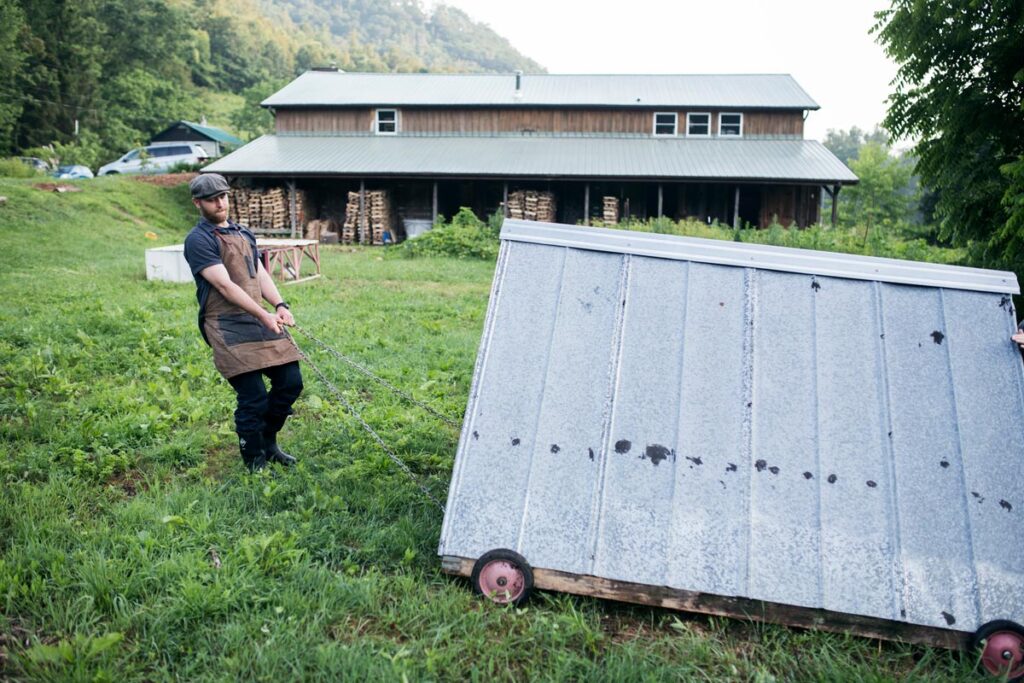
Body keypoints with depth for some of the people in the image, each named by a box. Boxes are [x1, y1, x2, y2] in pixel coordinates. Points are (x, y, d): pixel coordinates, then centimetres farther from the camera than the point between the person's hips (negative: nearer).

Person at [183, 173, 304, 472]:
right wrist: (264, 316, -21)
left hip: (260, 320, 8)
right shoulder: (198, 240, -6)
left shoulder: (243, 233, 20)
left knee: (290, 383, 6)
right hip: (228, 326, -7)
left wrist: (279, 305, -6)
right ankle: (255, 463, 10)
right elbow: (225, 285, -15)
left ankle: (267, 443, 28)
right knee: (253, 397, -9)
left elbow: (260, 274, 13)